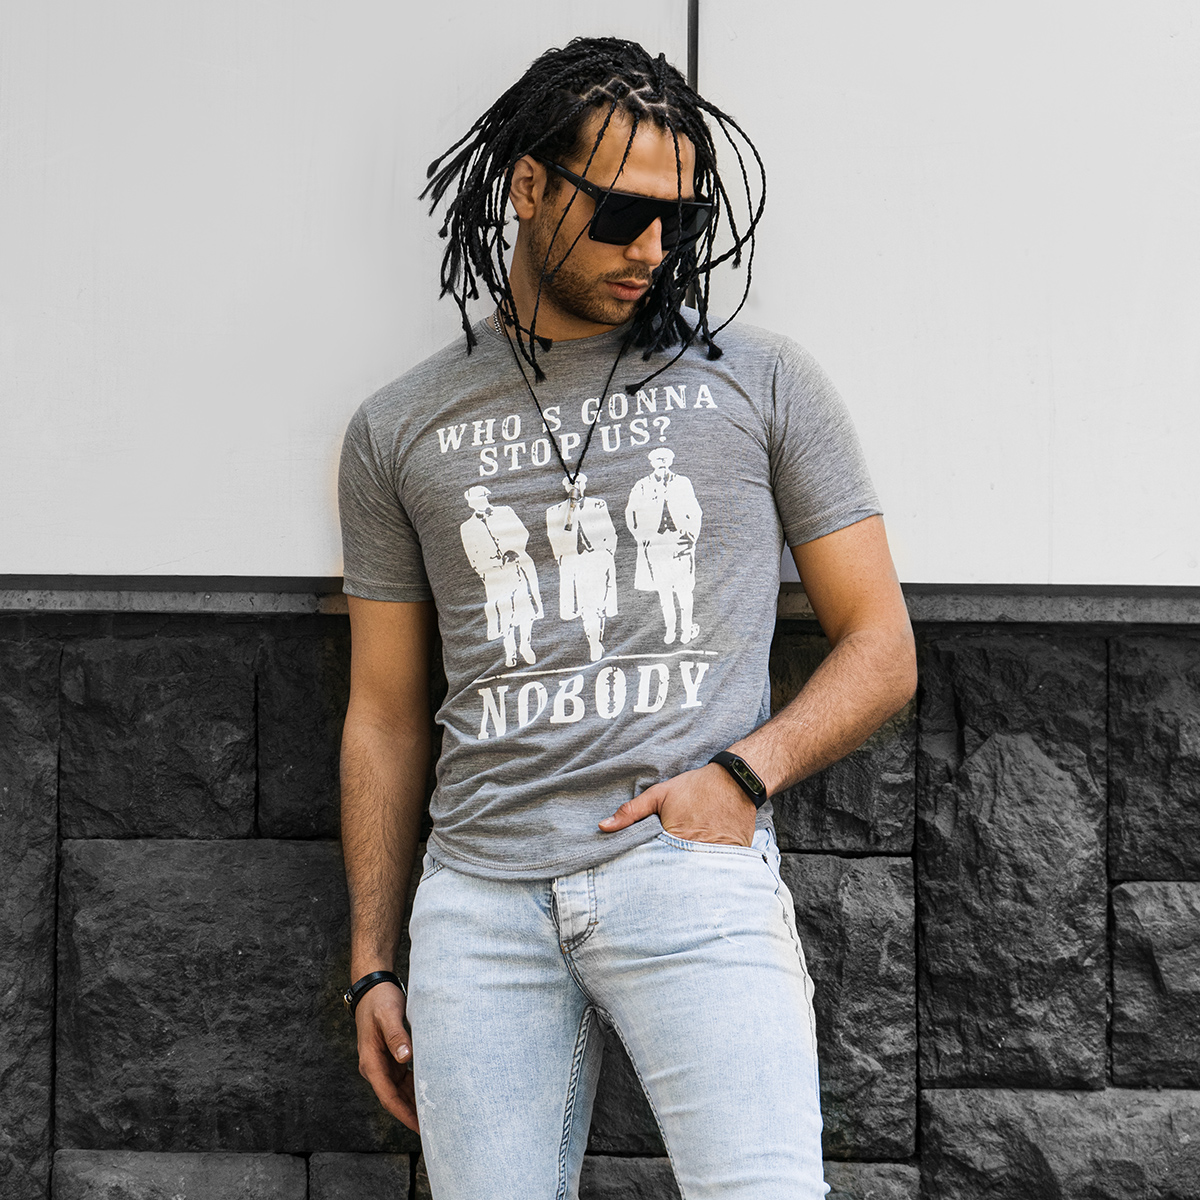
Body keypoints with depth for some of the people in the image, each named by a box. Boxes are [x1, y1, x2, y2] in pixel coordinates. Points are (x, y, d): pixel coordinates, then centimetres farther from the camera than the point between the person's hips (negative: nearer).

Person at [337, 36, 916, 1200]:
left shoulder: (761, 381, 10)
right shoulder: (401, 429, 14)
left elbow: (881, 649, 10)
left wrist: (742, 773, -8)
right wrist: (370, 968, 13)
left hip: (693, 873, -2)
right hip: (479, 890, 2)